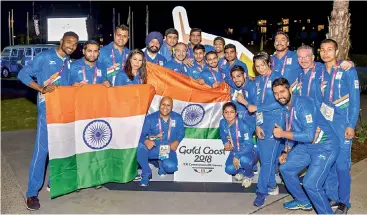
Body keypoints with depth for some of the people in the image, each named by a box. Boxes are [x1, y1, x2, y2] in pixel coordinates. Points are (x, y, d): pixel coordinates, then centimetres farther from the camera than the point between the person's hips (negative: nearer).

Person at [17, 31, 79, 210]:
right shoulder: (45, 57, -3)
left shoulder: (71, 63, 14)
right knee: (42, 148, -9)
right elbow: (23, 74, -5)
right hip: (48, 108, -6)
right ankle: (32, 193, -3)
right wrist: (42, 89, -17)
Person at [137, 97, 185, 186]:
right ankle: (146, 173, -9)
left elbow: (181, 132, 5)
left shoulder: (178, 118, -2)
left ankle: (161, 163, 13)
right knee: (141, 146, -34)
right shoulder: (150, 118, -7)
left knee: (171, 167, -30)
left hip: (168, 150, 0)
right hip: (153, 149, 0)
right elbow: (143, 134, -9)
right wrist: (146, 141, -33)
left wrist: (177, 141, -17)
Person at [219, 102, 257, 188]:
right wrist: (226, 142, -10)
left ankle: (249, 176, 0)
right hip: (234, 152, 4)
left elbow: (249, 145, -25)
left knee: (244, 160, -38)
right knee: (229, 169, -22)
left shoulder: (243, 125, -27)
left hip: (248, 152, -4)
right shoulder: (222, 123, -12)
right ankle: (241, 170, 18)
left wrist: (237, 156, -32)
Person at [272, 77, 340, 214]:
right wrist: (286, 152, 8)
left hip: (325, 146, -9)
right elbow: (292, 132, 15)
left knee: (310, 184, -20)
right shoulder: (286, 107, 4)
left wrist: (282, 133, -22)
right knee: (286, 169, 13)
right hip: (305, 146, 9)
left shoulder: (303, 104, -24)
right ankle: (303, 202, 33)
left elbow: (309, 135, -30)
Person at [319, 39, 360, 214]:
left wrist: (351, 125, -12)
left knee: (341, 163, -3)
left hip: (342, 122, -4)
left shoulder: (348, 70, -4)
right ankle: (331, 196, 23)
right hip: (324, 122, 5)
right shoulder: (319, 72, 9)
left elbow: (355, 99, -7)